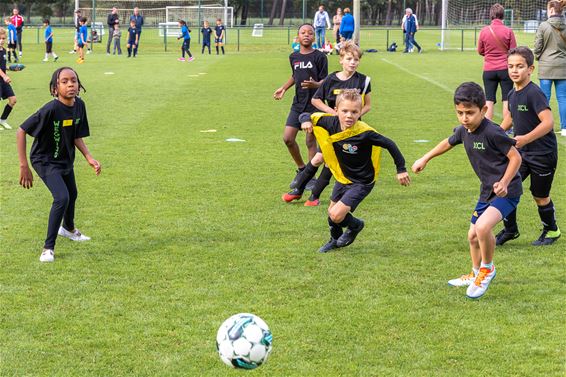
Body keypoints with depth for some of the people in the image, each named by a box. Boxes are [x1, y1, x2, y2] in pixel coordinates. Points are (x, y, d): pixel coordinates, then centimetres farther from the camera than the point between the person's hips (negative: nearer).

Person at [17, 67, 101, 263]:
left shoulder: (79, 106, -11)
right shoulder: (50, 110, -31)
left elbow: (77, 136, 1)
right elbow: (21, 131, -26)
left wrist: (89, 158, -13)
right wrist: (24, 166, -25)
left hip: (66, 158, 8)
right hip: (45, 160, -8)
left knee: (72, 195, 26)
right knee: (62, 198, -23)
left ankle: (68, 228, 57)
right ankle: (48, 248, -10)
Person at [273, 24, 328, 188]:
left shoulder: (320, 57, -7)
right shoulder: (293, 57, 9)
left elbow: (325, 82, -8)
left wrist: (315, 84, -28)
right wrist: (284, 88, 16)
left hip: (315, 104, -5)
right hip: (298, 104, 5)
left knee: (311, 141, 0)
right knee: (288, 138, -2)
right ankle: (301, 170, 18)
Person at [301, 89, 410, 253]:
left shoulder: (364, 133, -31)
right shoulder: (331, 122, -19)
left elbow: (389, 145, -21)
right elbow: (307, 116, -8)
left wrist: (401, 170, -17)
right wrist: (306, 120, -31)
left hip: (361, 183, -6)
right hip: (343, 178, 6)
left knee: (336, 216, -16)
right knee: (331, 212, 20)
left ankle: (355, 225, 19)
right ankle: (335, 240, 51)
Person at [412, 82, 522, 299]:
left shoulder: (492, 132, -23)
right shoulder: (463, 131, 2)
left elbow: (515, 157, -17)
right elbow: (448, 143, 24)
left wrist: (504, 183, -27)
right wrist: (424, 159, 31)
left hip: (507, 190, -9)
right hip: (487, 191, 9)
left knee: (483, 226, -29)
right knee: (473, 235, 17)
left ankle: (487, 268, -3)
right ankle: (476, 275, 41)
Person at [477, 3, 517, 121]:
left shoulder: (484, 31, -3)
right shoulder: (508, 31, -7)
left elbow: (480, 51, 8)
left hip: (489, 70, 2)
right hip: (505, 69, -1)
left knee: (489, 101, 6)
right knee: (506, 100, 4)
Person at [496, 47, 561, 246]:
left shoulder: (534, 93, -21)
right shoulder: (512, 94, 4)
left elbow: (548, 122, -30)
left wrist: (526, 138, -37)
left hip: (543, 154, -7)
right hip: (522, 152, 7)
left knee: (540, 196, 6)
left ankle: (551, 230, 30)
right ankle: (510, 229, 14)